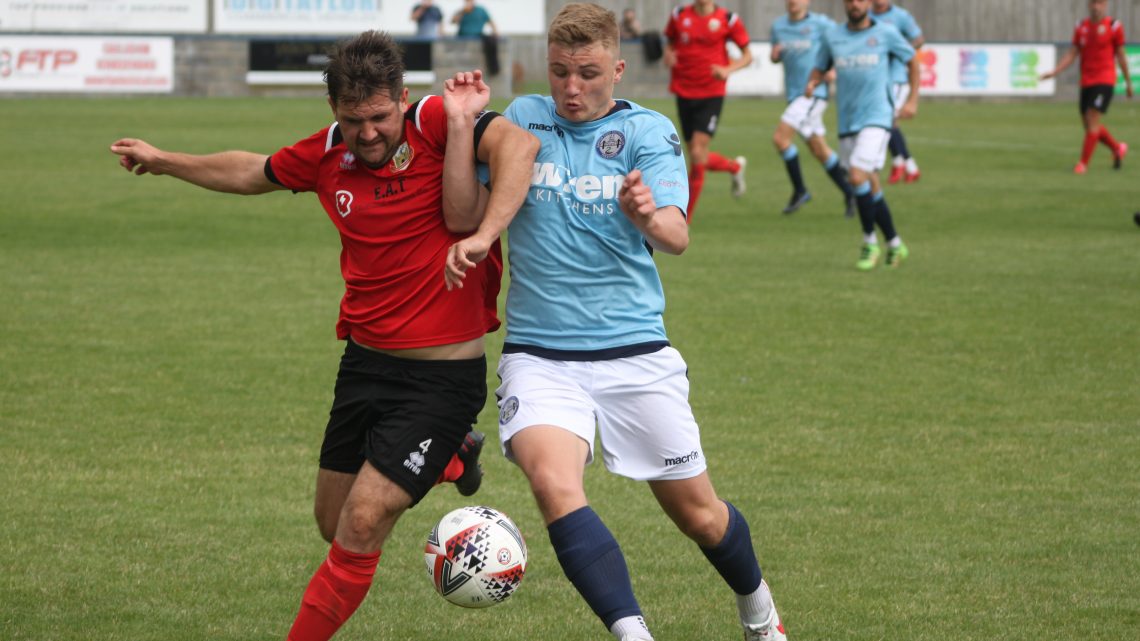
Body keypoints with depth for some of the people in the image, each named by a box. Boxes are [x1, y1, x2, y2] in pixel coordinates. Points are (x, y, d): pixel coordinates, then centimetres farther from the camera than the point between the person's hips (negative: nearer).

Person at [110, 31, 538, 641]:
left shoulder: (435, 123, -16)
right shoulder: (326, 153, 3)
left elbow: (518, 144, -35)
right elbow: (254, 172, 23)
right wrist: (165, 161, 34)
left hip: (442, 376, -7)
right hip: (366, 358, 7)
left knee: (362, 526, -13)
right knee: (334, 523, 18)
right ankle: (450, 457, 43)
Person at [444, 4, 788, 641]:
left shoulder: (648, 131, -1)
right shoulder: (524, 119, 4)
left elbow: (676, 236, -17)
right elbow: (467, 217, -2)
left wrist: (648, 216, -39)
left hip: (635, 349, 0)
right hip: (539, 354, 0)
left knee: (697, 511, 9)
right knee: (554, 483, -28)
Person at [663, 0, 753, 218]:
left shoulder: (728, 20, -4)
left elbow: (747, 56, 3)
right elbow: (670, 43, 19)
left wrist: (728, 69, -16)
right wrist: (668, 55, -5)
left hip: (711, 95, -4)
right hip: (684, 92, 4)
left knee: (698, 154, -14)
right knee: (697, 156, 8)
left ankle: (685, 218, -4)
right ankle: (735, 166, 41)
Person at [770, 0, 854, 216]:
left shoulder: (820, 24, -7)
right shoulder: (778, 26, 10)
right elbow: (776, 57, 21)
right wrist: (775, 54, -2)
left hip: (814, 92, -6)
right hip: (794, 93, 6)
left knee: (780, 137, -17)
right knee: (819, 150, 10)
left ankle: (799, 190, -4)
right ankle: (849, 194, 21)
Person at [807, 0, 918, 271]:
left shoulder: (886, 33, -1)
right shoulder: (832, 37, 8)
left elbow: (912, 61, 11)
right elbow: (820, 69, 18)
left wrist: (913, 101, 5)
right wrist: (812, 84, -5)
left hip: (876, 118, -5)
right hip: (847, 123, 5)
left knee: (858, 177, -20)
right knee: (870, 187, 8)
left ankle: (870, 243, -5)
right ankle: (895, 245, 23)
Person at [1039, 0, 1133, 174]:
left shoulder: (1114, 27, -4)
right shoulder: (1081, 27, 8)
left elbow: (1121, 55, 2)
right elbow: (1072, 54, 7)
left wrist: (1128, 82, 8)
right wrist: (1054, 72, -5)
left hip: (1105, 81, -5)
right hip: (1086, 82, 5)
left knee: (1092, 121, -13)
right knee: (1090, 125, 9)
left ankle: (1083, 163, -7)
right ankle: (1117, 148, 32)